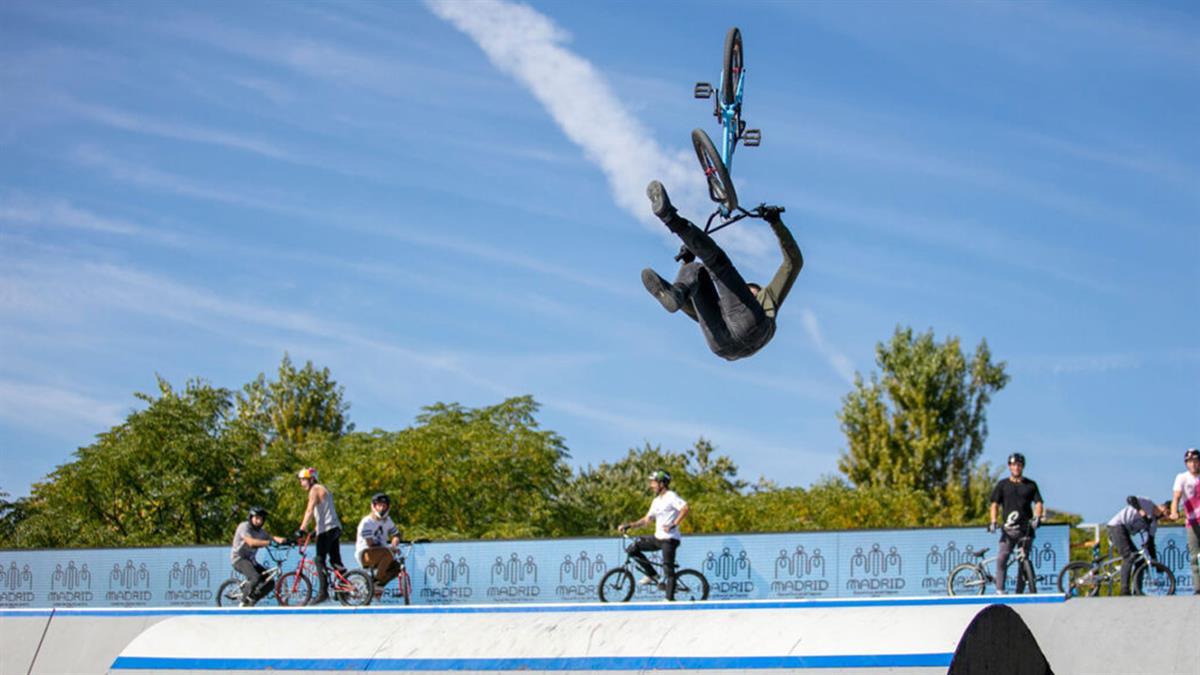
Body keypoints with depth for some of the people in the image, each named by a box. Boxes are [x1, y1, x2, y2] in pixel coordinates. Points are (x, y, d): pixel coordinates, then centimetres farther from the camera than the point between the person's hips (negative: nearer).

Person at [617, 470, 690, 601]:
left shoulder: (671, 496, -9)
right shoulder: (657, 501, 18)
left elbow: (685, 509, -24)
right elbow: (647, 519, 21)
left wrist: (673, 525, -28)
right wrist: (629, 525, 12)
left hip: (669, 539, -9)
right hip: (658, 538, 9)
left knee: (668, 569, -11)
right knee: (632, 548, 1)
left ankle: (670, 599, -8)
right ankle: (652, 575, 6)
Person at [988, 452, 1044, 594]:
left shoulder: (1030, 485, 11)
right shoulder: (1002, 484, 10)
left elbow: (1038, 503, 3)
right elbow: (995, 504, 5)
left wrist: (1037, 518, -16)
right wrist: (993, 521, -10)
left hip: (1026, 529, 1)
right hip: (1008, 529, -1)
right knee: (1001, 558, -16)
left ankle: (1019, 593, 4)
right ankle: (999, 590, -14)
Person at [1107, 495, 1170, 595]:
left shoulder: (1154, 523, 14)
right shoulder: (1147, 504, -7)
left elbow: (1150, 543, 14)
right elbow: (1130, 499, -22)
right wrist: (1141, 511, -34)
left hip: (1125, 532, 10)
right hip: (1116, 526, -10)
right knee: (1129, 557, -21)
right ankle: (1124, 590, -27)